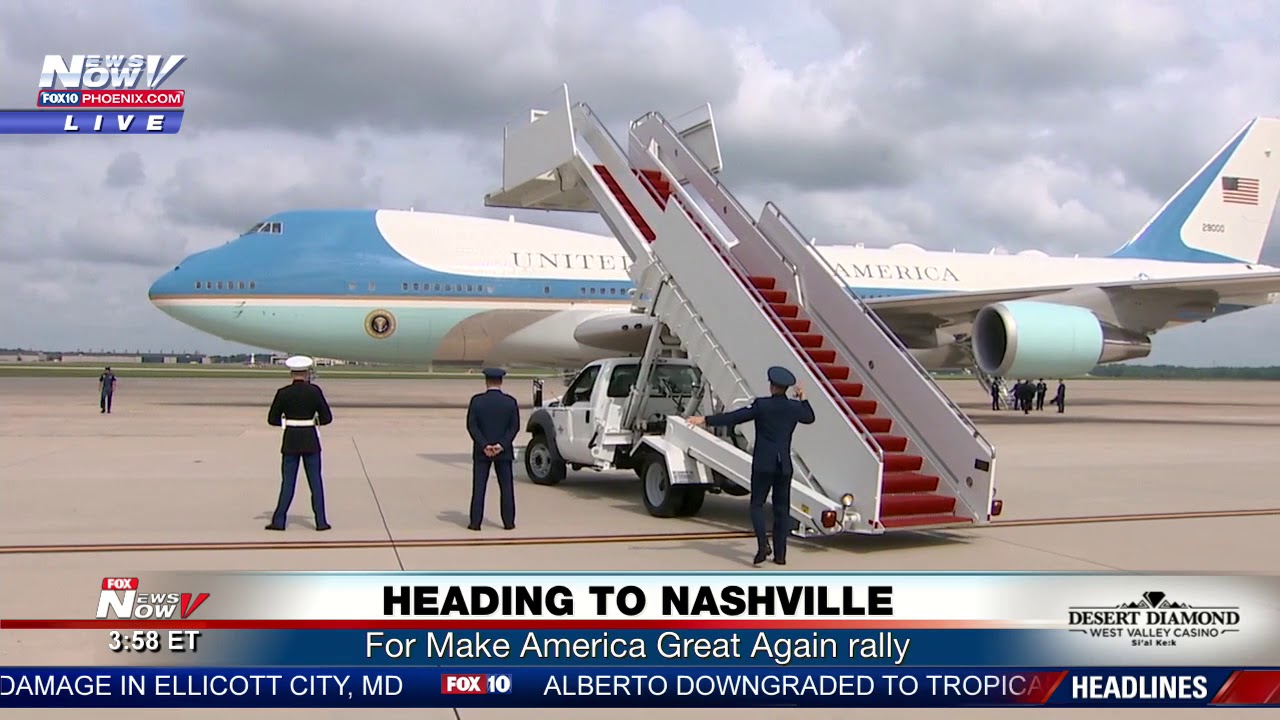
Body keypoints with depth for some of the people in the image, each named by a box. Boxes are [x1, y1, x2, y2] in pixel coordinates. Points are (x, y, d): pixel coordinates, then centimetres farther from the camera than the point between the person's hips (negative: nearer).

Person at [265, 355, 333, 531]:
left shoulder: (283, 393, -4)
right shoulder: (314, 390, -6)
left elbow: (272, 419, 1)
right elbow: (327, 418, -5)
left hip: (290, 441, 1)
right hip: (310, 441, 0)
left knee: (288, 481, 9)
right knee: (315, 481, 7)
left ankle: (279, 521, 9)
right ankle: (321, 521, 7)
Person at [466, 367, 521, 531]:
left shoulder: (476, 400, -5)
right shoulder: (511, 402, -3)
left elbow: (472, 425, -9)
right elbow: (514, 427, -7)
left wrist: (484, 446, -10)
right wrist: (502, 445, -10)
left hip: (481, 451, -1)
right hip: (504, 451, 1)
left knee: (479, 487, 4)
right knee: (506, 487, 8)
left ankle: (475, 522, 3)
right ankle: (508, 522, 8)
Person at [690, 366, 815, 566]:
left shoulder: (761, 405, -9)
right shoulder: (794, 407, 2)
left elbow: (734, 417, -10)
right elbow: (809, 418, 23)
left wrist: (706, 420, -6)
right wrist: (803, 398, 33)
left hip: (763, 464, -3)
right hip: (784, 465, 3)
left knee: (757, 505, 6)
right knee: (782, 508, 9)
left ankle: (762, 545, -14)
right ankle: (780, 554, 9)